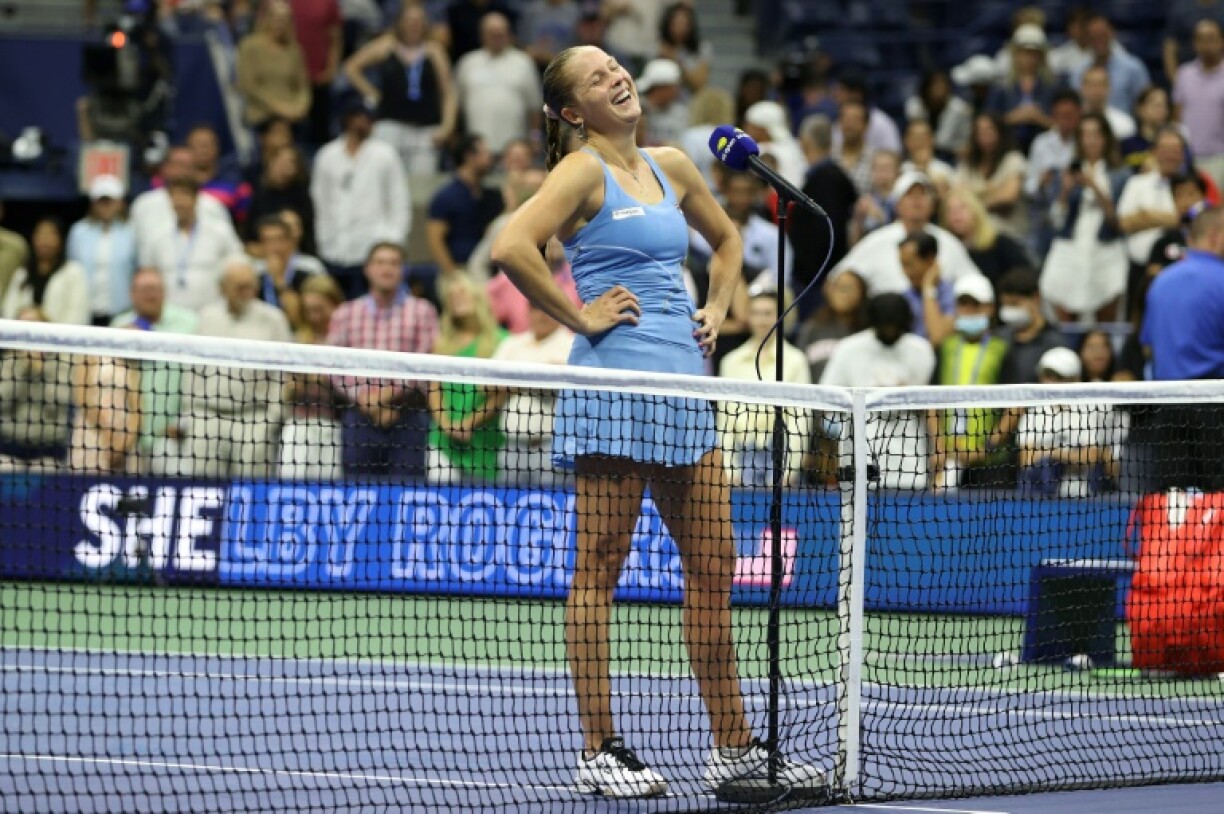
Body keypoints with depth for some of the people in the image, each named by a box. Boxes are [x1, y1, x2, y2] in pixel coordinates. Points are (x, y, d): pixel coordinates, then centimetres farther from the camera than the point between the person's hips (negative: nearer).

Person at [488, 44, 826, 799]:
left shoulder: (670, 166, 15)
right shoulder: (584, 172, -6)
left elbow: (727, 239, 33)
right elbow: (512, 248, -21)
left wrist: (717, 312, 17)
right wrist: (579, 317, -14)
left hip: (685, 389, 7)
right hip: (613, 388, -7)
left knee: (713, 566, 8)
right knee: (600, 567, -2)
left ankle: (735, 749, 13)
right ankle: (600, 751, 0)